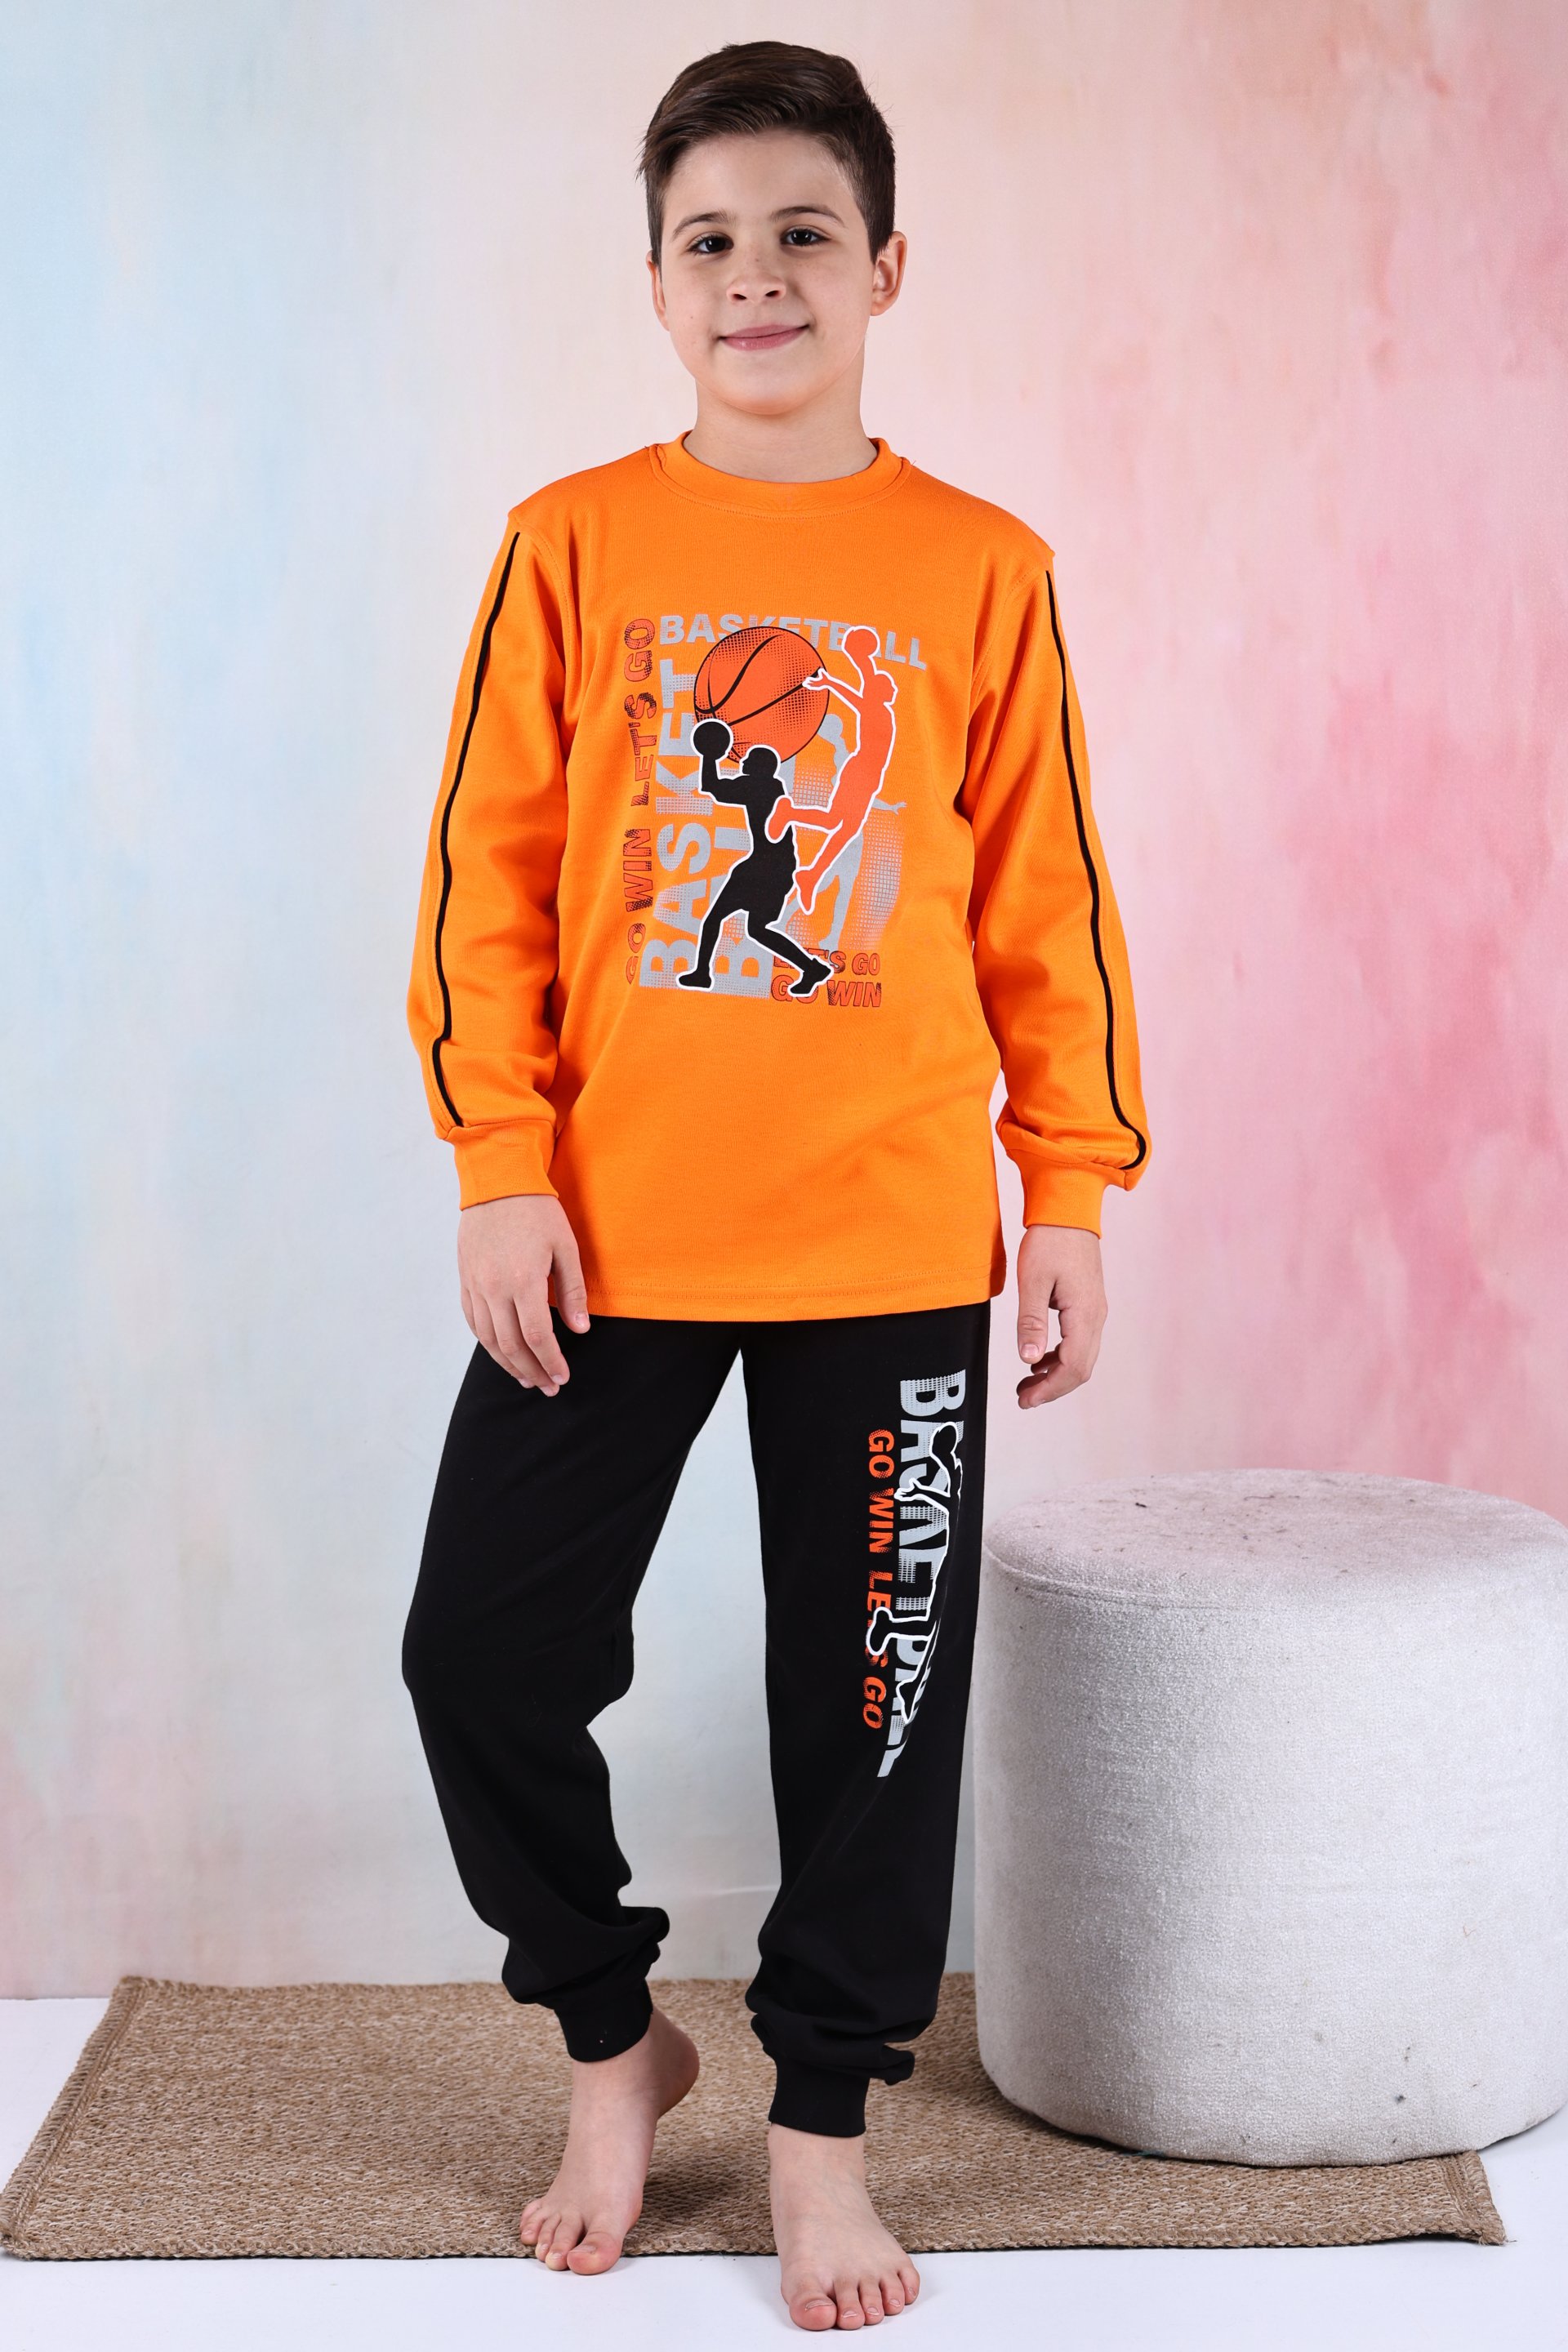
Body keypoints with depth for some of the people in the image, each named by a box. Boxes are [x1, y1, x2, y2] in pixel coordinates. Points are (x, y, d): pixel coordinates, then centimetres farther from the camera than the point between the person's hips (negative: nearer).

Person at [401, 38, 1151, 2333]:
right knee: (483, 1657, 4)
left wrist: (1074, 1195, 3)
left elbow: (1048, 903, 5)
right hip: (603, 1237, 1)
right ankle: (614, 2038, 29)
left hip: (891, 1247, 0)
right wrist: (501, 1164, -5)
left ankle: (823, 2121, 27)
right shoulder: (575, 543, 2)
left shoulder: (980, 570, 3)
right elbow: (488, 870, 2)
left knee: (874, 1705, 7)